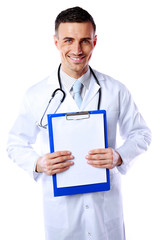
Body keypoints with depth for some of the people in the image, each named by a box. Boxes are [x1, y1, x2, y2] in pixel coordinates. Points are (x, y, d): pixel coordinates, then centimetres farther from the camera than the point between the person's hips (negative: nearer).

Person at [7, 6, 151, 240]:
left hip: (106, 202, 1)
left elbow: (141, 134, 4)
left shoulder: (116, 91, -5)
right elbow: (16, 144, 2)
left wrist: (119, 156, -15)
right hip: (60, 204, 0)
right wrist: (38, 164, -18)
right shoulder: (36, 95, -6)